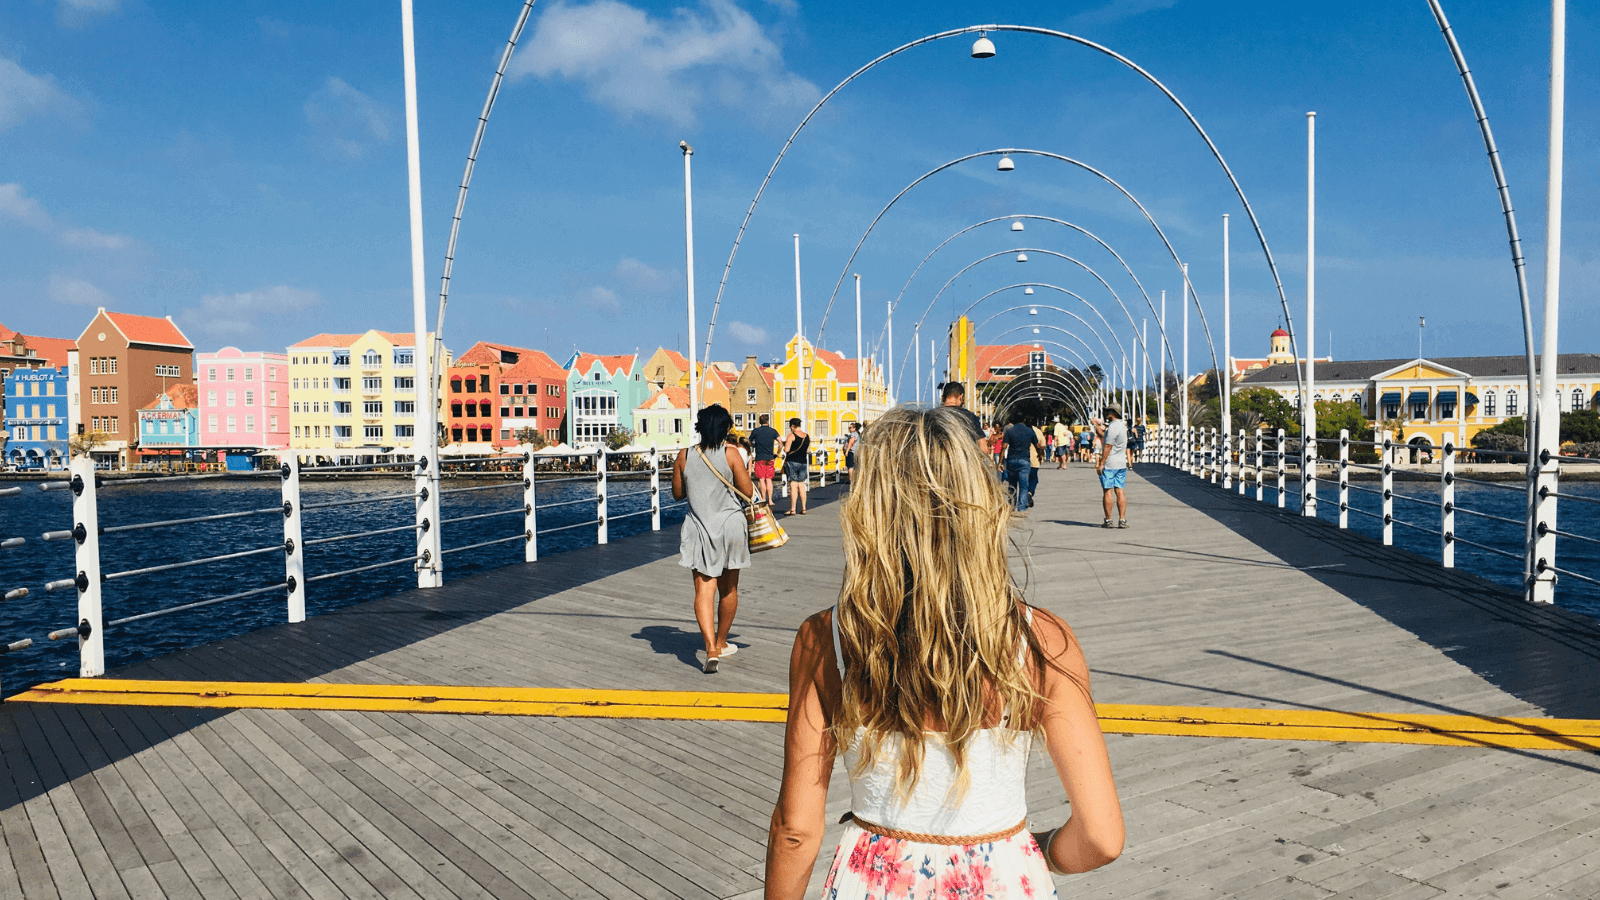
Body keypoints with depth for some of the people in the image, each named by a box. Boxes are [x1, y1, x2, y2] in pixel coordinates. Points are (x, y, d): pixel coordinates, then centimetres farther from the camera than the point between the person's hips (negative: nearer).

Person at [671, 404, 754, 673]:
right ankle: (721, 643, 31)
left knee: (704, 590, -3)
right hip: (730, 526, -1)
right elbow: (747, 491, -6)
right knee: (728, 589, 17)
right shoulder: (730, 453, -9)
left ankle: (711, 648, -19)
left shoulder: (684, 456, -1)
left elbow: (678, 493, 9)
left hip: (699, 528, 1)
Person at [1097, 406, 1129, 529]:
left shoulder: (1113, 427, -16)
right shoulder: (1122, 425, 12)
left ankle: (1108, 520, 0)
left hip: (1109, 464, -8)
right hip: (1122, 463, 8)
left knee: (1108, 491, -3)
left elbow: (1108, 446, -18)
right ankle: (1122, 520, 2)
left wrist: (1101, 463, -16)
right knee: (1120, 491, 5)